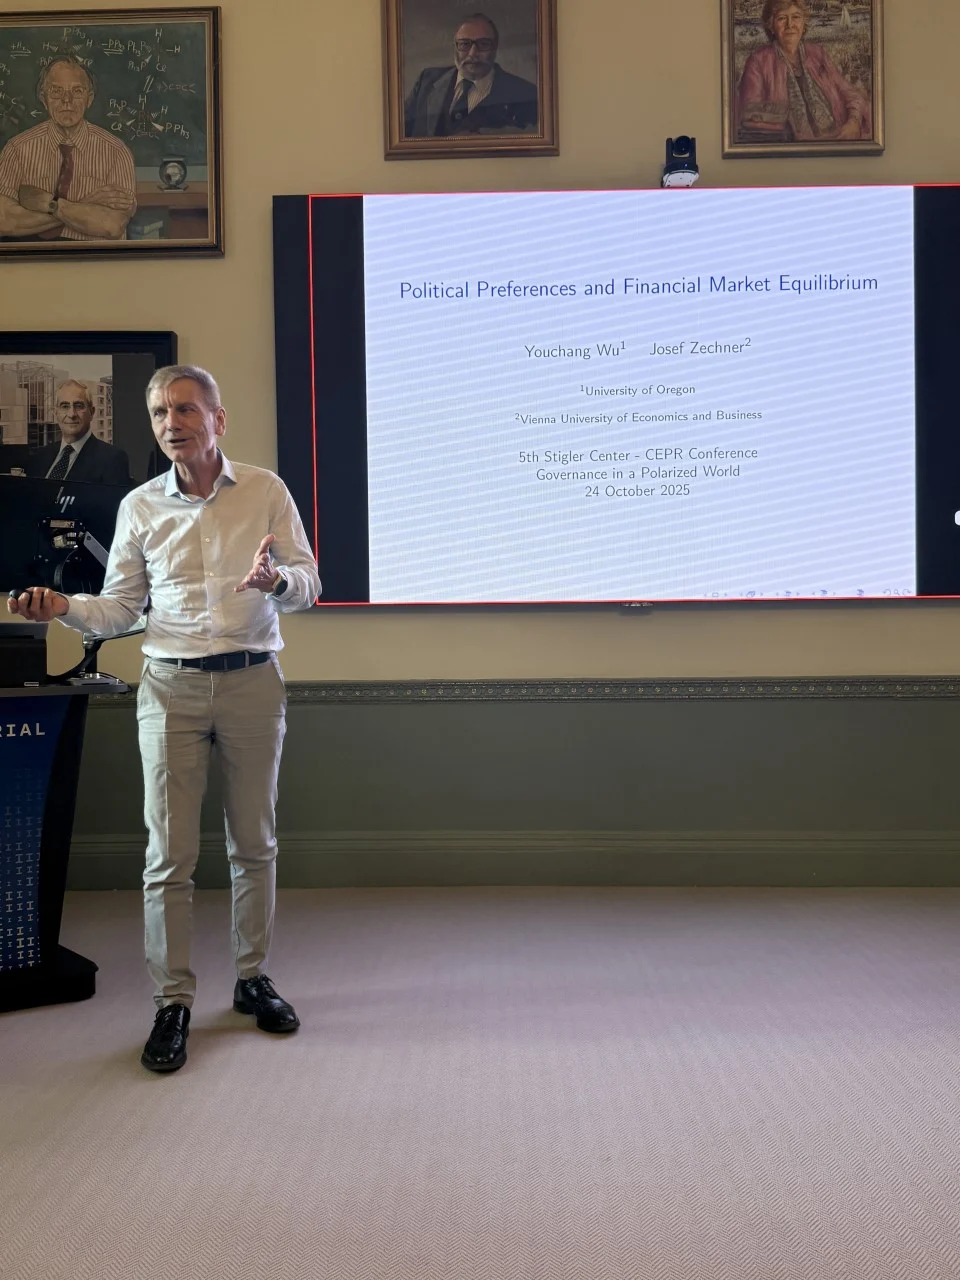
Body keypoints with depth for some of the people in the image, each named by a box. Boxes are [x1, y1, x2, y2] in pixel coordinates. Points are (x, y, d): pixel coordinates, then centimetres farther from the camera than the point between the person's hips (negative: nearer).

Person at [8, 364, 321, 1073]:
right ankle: (173, 1001, 10)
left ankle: (254, 977, 25)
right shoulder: (140, 506, 6)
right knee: (169, 852, -1)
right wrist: (62, 607, -11)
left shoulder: (266, 490, 2)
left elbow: (308, 583, 1)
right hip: (172, 687, 0)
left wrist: (278, 578, -21)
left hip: (253, 680, 0)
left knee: (255, 842, 10)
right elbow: (121, 609, 9)